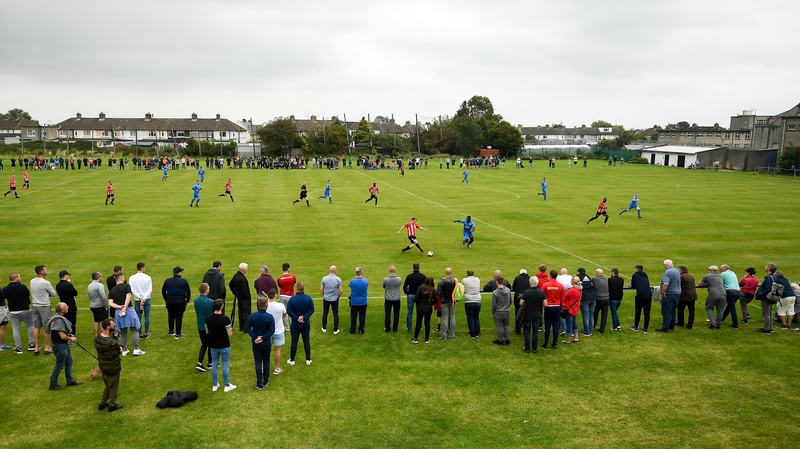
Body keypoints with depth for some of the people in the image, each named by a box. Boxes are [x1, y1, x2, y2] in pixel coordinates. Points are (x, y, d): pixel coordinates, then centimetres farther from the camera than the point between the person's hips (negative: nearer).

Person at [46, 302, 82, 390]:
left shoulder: (60, 318, 3)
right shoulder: (58, 320, -28)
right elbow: (62, 336, -27)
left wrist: (69, 335, 9)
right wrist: (71, 339, -11)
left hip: (64, 345, 10)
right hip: (60, 346, -10)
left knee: (69, 362, 21)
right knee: (59, 366, 4)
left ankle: (70, 381, 33)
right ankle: (53, 384, 18)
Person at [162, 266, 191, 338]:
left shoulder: (167, 281, 2)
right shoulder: (183, 281, -8)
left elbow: (163, 291, 8)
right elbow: (188, 292, -6)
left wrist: (166, 300, 20)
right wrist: (187, 300, 8)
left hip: (170, 302, 3)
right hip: (180, 302, -3)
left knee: (171, 316, 20)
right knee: (179, 317, 2)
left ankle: (171, 331, 31)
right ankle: (178, 334, 6)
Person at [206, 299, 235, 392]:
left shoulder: (208, 318, -6)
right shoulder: (225, 319, -22)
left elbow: (207, 332, 5)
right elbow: (230, 334, -19)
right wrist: (231, 329, 1)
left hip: (214, 346, 4)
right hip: (224, 346, -4)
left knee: (214, 365, 14)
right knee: (225, 366, 6)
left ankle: (215, 385, 24)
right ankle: (227, 386, 15)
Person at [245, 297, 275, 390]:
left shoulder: (251, 316, -10)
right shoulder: (270, 317, -15)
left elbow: (247, 328, -9)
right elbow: (272, 331, -18)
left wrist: (256, 337, -12)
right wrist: (263, 338, -14)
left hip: (256, 344, 1)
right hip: (267, 343, -1)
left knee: (258, 363, 7)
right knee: (266, 361, 16)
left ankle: (259, 384, 8)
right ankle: (265, 381, 26)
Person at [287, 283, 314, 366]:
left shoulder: (292, 299, -16)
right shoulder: (308, 298, -11)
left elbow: (288, 311, -15)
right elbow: (311, 310, -10)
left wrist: (297, 318, -15)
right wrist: (304, 317, -15)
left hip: (295, 324, -1)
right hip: (306, 324, 1)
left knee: (294, 342, 9)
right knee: (306, 341, 12)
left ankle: (292, 360, 19)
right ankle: (308, 359, 18)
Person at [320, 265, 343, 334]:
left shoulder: (324, 278, -9)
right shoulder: (338, 279, -12)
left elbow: (321, 289, -4)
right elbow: (340, 291, -10)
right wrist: (338, 296, 8)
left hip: (326, 298, 1)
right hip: (335, 299, -1)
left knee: (325, 313, 16)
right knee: (335, 314, 9)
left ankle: (324, 328, 25)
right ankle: (335, 330, 12)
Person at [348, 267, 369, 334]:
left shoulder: (352, 281, -18)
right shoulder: (366, 281, -14)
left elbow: (349, 285, 5)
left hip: (354, 302, -1)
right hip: (363, 302, 1)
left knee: (353, 316, 14)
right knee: (362, 316, 14)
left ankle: (352, 330, 21)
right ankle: (361, 330, 23)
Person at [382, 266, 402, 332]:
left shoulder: (386, 279, -14)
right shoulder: (399, 279, -12)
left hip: (388, 299, -1)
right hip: (396, 299, 1)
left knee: (387, 314, 9)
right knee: (396, 314, 11)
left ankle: (387, 328, 15)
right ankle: (394, 328, 16)